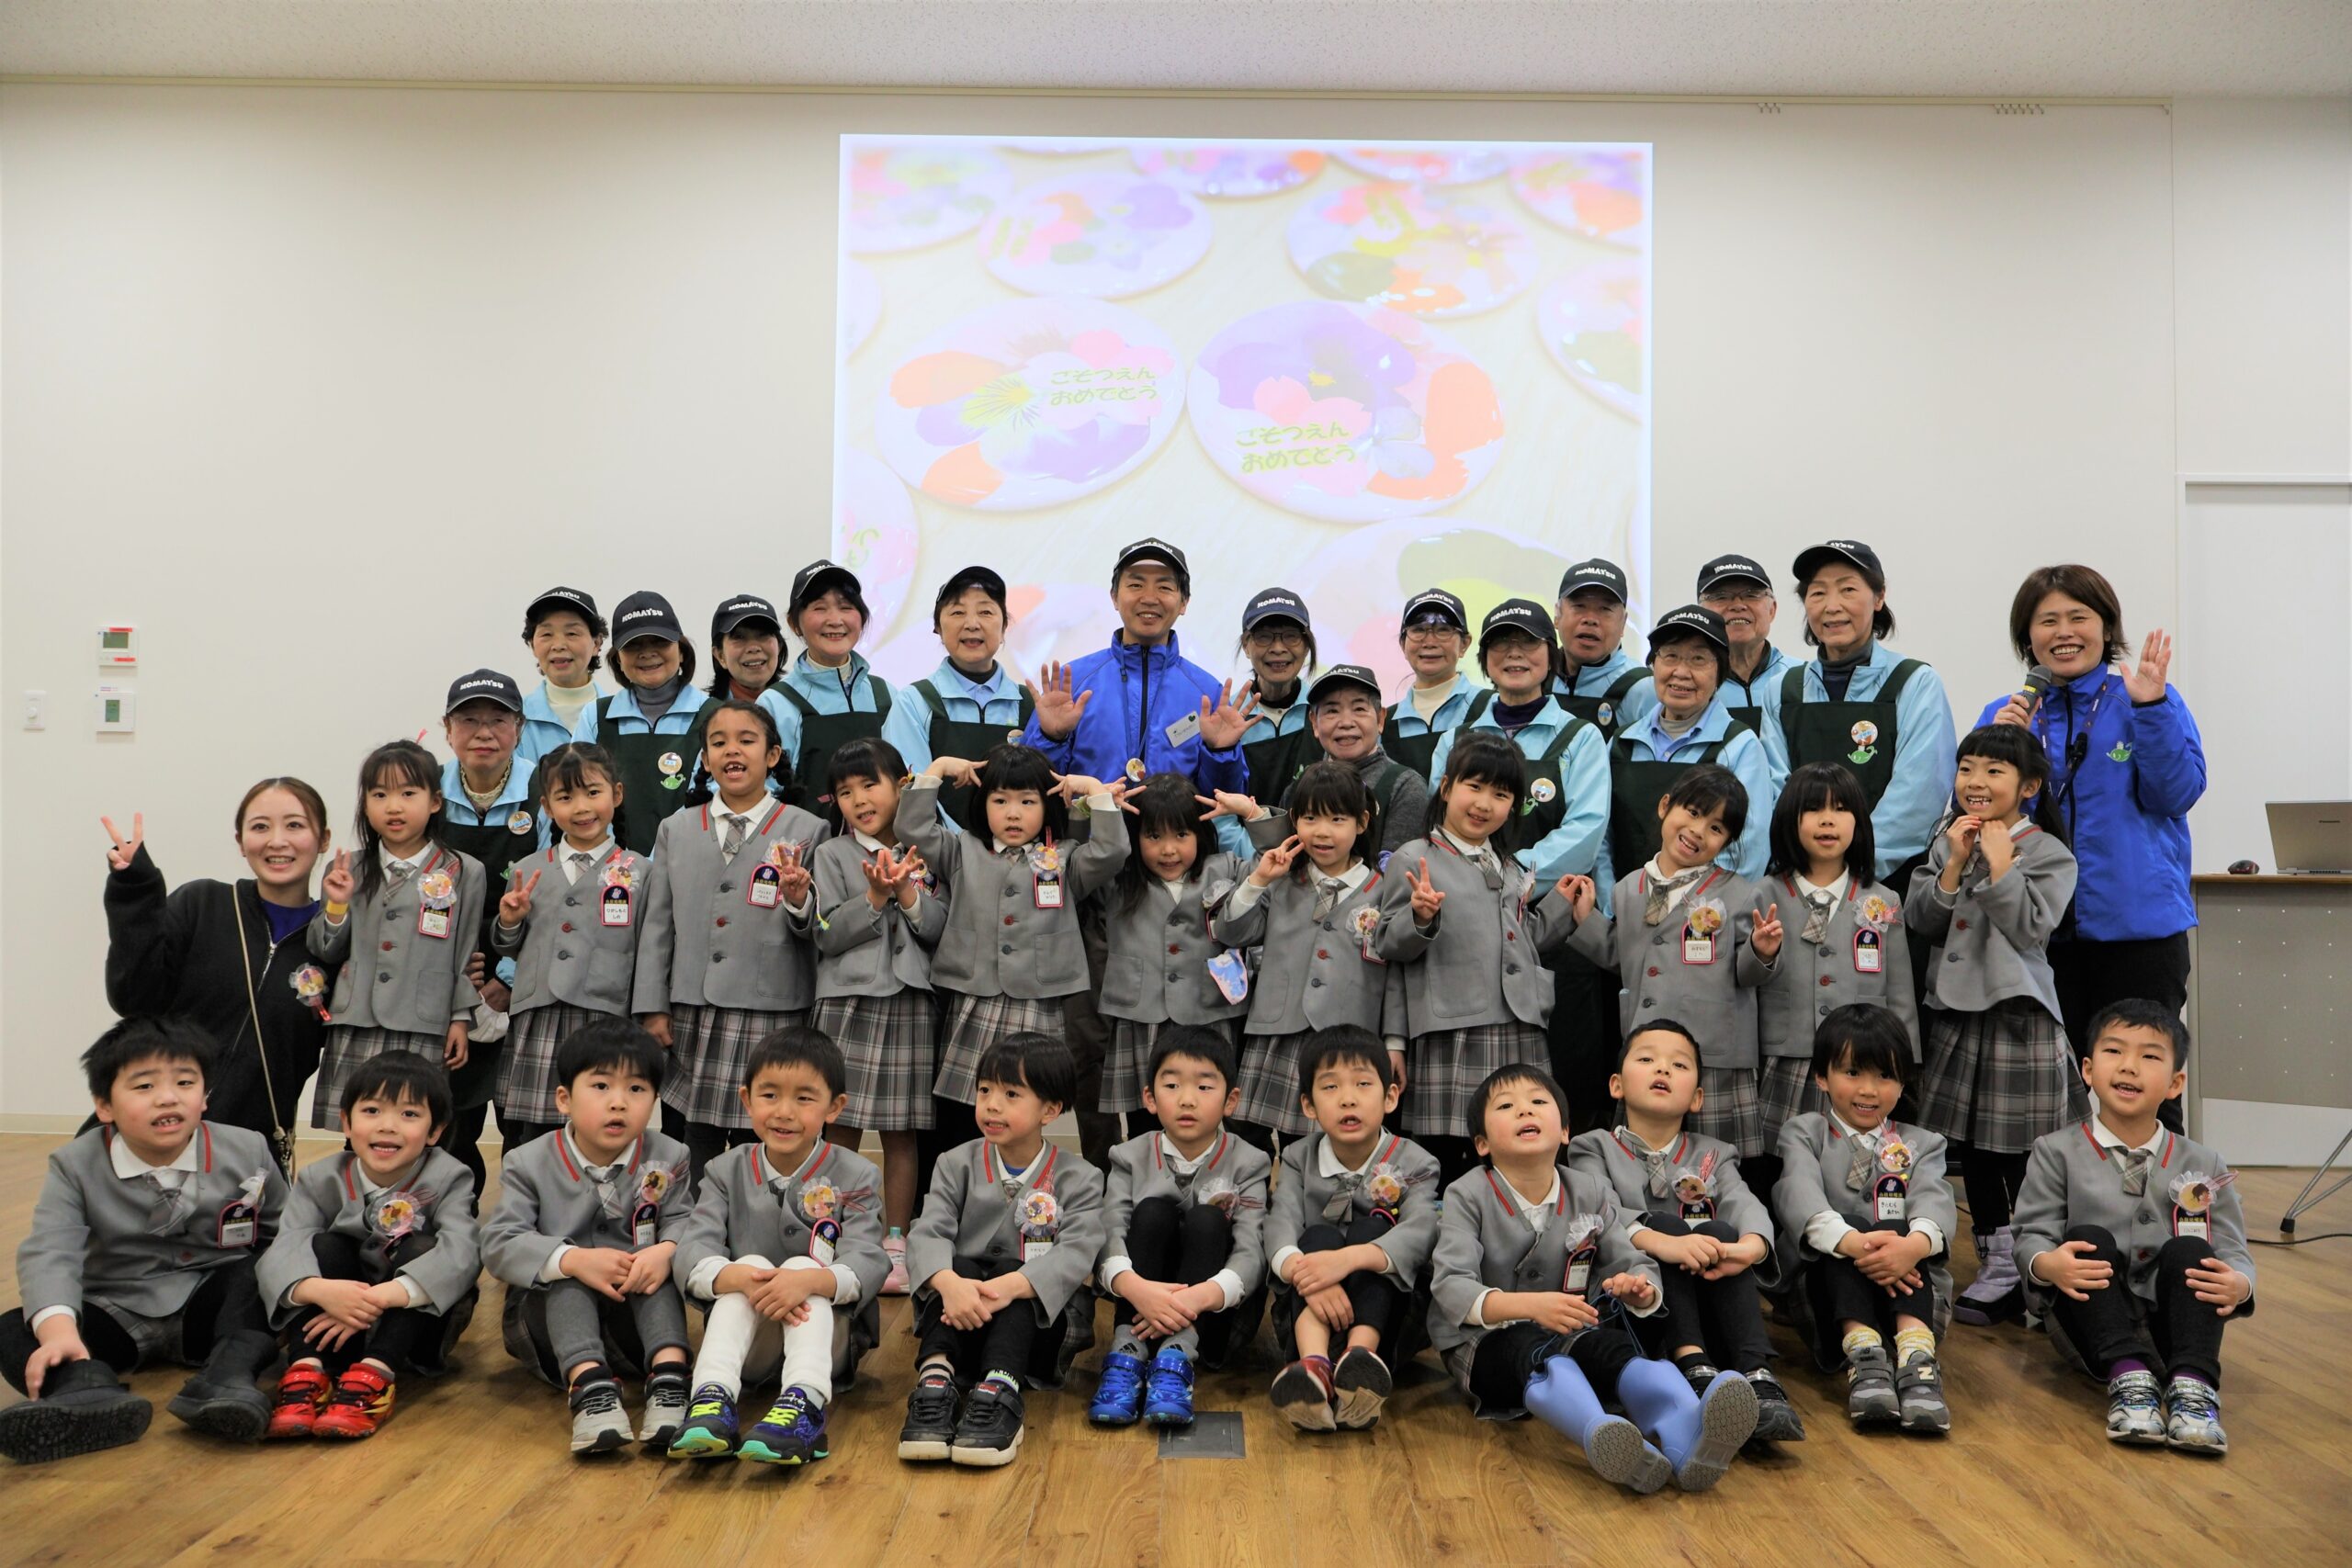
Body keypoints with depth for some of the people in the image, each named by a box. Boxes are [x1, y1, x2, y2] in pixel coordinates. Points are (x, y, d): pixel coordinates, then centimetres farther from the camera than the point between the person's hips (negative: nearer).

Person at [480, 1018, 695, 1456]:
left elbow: (682, 1221, -12)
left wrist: (667, 1251, -37)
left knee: (659, 1262, -27)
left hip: (634, 1324, 1)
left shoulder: (667, 1160, -2)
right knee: (566, 1273, -31)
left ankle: (668, 1374, -44)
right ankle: (589, 1385, -49)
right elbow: (499, 1243, -18)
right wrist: (574, 1260, -34)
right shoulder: (529, 1165, -7)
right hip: (553, 1311, -1)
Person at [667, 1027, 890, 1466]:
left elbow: (866, 1263, -17)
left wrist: (810, 1280, -39)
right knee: (753, 1263, -25)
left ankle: (804, 1402, -50)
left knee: (802, 1266, -28)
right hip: (747, 1347, 1)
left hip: (828, 1336, -1)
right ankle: (712, 1397, -45)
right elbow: (693, 1251, -12)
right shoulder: (727, 1172, 4)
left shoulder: (855, 1177, -2)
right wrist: (740, 1277, -35)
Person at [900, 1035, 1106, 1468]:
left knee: (1010, 1270, -30)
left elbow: (1075, 1254, -18)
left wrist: (1010, 1286, -37)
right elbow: (927, 1234, -12)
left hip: (1034, 1323, -1)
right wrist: (949, 1283, -36)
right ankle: (936, 1379, -47)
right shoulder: (957, 1165, 5)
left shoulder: (1078, 1181, 1)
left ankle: (998, 1393, -50)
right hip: (962, 1325, 1)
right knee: (959, 1267, -27)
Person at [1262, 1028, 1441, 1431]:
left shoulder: (1414, 1164, -1)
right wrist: (1304, 1271, -40)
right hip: (1306, 1321, 1)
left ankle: (1361, 1355, -48)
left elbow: (1420, 1232, -22)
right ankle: (1314, 1363, -53)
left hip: (1382, 1318, -1)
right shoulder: (1299, 1159, 5)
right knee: (1319, 1237, -26)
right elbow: (1281, 1224, -15)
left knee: (1372, 1228, -24)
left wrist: (1348, 1259, -42)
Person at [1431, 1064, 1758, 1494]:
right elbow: (1451, 1285, -18)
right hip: (1484, 1345, -3)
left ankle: (1682, 1433, -62)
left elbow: (1635, 1265, 4)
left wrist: (1639, 1290, -23)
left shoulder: (1591, 1193, 7)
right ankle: (1601, 1438, -68)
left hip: (1568, 1334, 3)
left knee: (1615, 1346, -30)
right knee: (1536, 1348, -37)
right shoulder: (1468, 1196, -6)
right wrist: (1529, 1305, -36)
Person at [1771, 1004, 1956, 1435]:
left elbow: (1934, 1201, -7)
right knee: (1845, 1232, -30)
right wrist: (1851, 1241, -35)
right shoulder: (1804, 1132, 12)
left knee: (1902, 1233, -28)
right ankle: (1863, 1353, -48)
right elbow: (1799, 1194, -12)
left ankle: (1917, 1354, -49)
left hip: (1909, 1284, 1)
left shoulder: (1919, 1144, 17)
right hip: (1829, 1277, -1)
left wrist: (1915, 1244, -34)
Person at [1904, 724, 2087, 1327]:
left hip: (2018, 1013, -5)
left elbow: (2029, 927, -17)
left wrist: (2000, 863, -15)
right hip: (1956, 1010, 5)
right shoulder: (1947, 844, 9)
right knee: (1973, 1147, 11)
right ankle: (1997, 1265, 22)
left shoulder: (2048, 853, -5)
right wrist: (1956, 863, -11)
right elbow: (1920, 920, -2)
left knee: (2021, 1152, -1)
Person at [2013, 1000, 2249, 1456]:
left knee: (2189, 1250, -24)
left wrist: (2238, 1284, -23)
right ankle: (2129, 1378, -37)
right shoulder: (2057, 1152, 2)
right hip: (2090, 1325, -1)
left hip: (2169, 1325, 1)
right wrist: (2047, 1264, -28)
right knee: (2090, 1239, -27)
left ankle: (2191, 1385, -36)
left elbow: (2232, 1250, 2)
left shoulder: (2202, 1166, 7)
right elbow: (2032, 1235, -3)